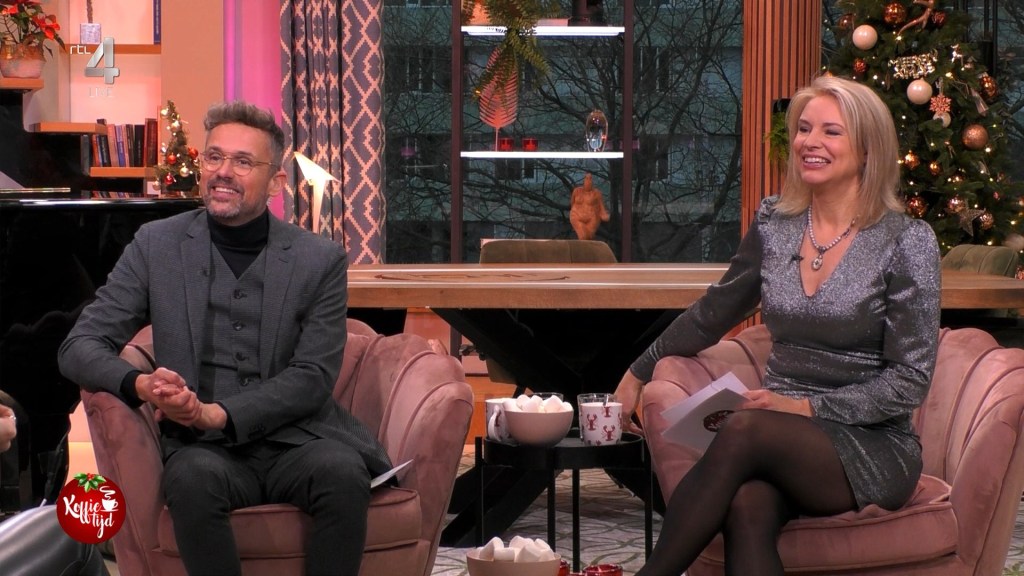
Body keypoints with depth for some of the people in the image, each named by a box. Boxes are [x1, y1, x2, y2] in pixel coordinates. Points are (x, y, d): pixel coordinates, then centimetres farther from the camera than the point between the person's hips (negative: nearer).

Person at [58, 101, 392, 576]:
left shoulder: (321, 260, 5)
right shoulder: (156, 245, 7)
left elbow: (312, 378, -1)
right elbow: (80, 346, 4)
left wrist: (216, 413, -17)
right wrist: (141, 386, -19)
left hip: (295, 437, 0)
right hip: (203, 448, 0)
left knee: (343, 474, -33)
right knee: (193, 478, -35)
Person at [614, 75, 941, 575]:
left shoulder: (906, 242, -4)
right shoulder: (774, 225, 9)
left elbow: (910, 382, -7)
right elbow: (710, 317, 24)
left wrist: (807, 406, -15)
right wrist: (638, 374, 26)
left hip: (871, 446, -3)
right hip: (780, 440, 3)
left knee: (744, 430, -34)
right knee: (748, 508, -35)